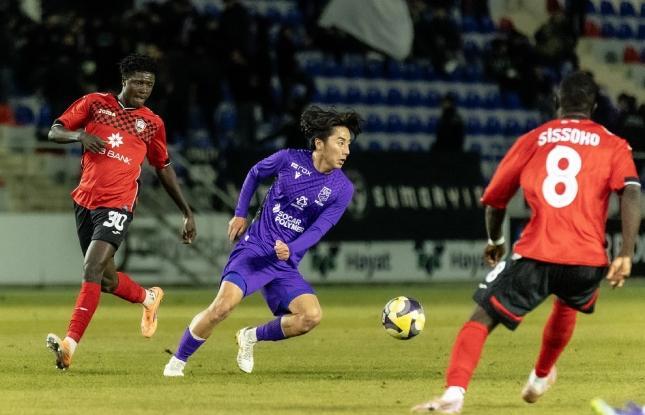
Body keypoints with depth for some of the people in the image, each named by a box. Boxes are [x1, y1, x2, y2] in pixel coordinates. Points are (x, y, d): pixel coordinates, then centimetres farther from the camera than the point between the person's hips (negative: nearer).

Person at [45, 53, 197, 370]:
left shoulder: (152, 123, 7)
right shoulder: (95, 104, 6)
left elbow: (163, 168, 19)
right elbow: (54, 132, 7)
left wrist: (187, 212, 20)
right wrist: (79, 135, -16)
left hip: (117, 204, -3)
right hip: (85, 201, 3)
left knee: (92, 269, -20)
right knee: (105, 278, 11)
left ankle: (70, 344, -26)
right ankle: (148, 298, 43)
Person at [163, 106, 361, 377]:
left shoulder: (343, 189, -1)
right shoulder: (289, 160, -4)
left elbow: (318, 229, -7)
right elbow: (255, 173, 17)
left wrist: (291, 249, -25)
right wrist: (240, 214, 15)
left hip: (286, 263, 3)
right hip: (253, 250, -3)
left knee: (312, 316, -21)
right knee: (225, 304, -26)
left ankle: (251, 337, 6)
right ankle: (178, 361, -6)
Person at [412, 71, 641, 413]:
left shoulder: (533, 140, 14)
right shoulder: (613, 145, 11)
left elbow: (494, 200, 20)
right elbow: (631, 192, -7)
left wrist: (494, 241, 39)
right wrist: (626, 253, -12)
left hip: (536, 256, -2)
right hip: (587, 259, 2)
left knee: (481, 320, -1)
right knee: (567, 304, 36)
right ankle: (541, 377, 51)